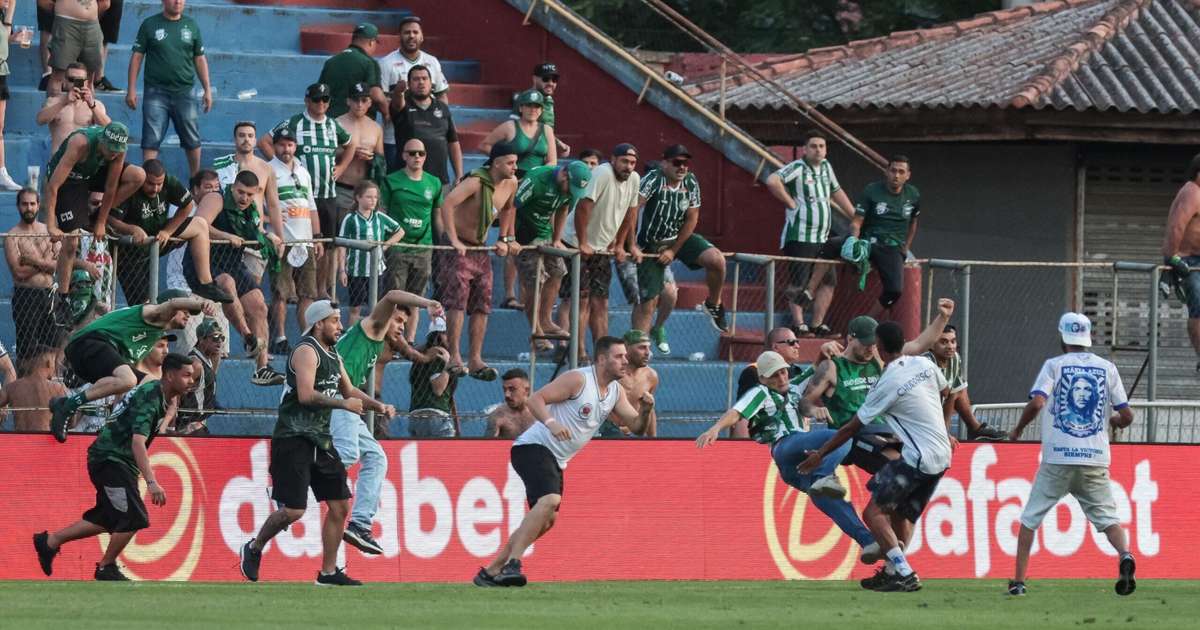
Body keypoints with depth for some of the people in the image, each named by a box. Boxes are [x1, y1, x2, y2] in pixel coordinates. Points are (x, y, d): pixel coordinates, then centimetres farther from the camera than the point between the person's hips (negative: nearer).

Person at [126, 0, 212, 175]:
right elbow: (137, 57, 1)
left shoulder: (191, 26, 8)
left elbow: (200, 59, 12)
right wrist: (131, 89, -5)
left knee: (192, 140, 8)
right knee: (151, 140, -7)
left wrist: (207, 90, 7)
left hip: (184, 93, 2)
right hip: (156, 92, -2)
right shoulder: (150, 25, 1)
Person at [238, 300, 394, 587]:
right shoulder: (306, 351, -13)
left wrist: (378, 406, 14)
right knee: (293, 510, -12)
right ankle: (254, 548, 13)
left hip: (320, 439, 9)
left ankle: (328, 573, 13)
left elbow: (349, 391, 29)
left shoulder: (333, 355, 17)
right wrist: (344, 403, -19)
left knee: (339, 505, 6)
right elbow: (306, 395, -25)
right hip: (293, 439, -9)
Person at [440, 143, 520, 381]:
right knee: (457, 303, -14)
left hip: (481, 250, 8)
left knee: (482, 307, 4)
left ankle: (475, 359, 7)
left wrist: (505, 239, 20)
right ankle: (454, 358, -14)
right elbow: (447, 203, -35)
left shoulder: (510, 184, 2)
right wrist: (454, 240, -36)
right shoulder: (476, 183, -22)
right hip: (460, 249, -8)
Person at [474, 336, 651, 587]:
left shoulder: (615, 392, 10)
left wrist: (646, 409, -11)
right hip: (533, 447, -10)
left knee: (546, 520, 11)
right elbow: (536, 399, -17)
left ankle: (491, 572, 20)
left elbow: (636, 426, 10)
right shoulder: (578, 379, -14)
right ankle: (512, 564, -33)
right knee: (550, 500, -30)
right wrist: (551, 422, -34)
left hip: (555, 460, 10)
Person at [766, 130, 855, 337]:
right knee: (799, 282, -7)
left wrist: (856, 218, 27)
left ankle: (817, 324, 10)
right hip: (799, 238, -8)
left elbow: (837, 192, 29)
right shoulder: (798, 168, -11)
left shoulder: (826, 167, 14)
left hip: (822, 239, 8)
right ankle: (798, 325, -8)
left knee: (828, 281, 6)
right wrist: (791, 203, -19)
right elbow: (772, 181, -29)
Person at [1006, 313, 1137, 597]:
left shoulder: (1055, 365, 2)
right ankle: (1125, 555, -27)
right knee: (1107, 516, 4)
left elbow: (1037, 403, -13)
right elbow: (1126, 416, 7)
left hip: (1057, 459, -2)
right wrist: (1115, 421, 30)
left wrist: (1018, 429, 4)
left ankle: (1018, 581, 5)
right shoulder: (1107, 368, 9)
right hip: (1096, 461, 2)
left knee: (1030, 518, 10)